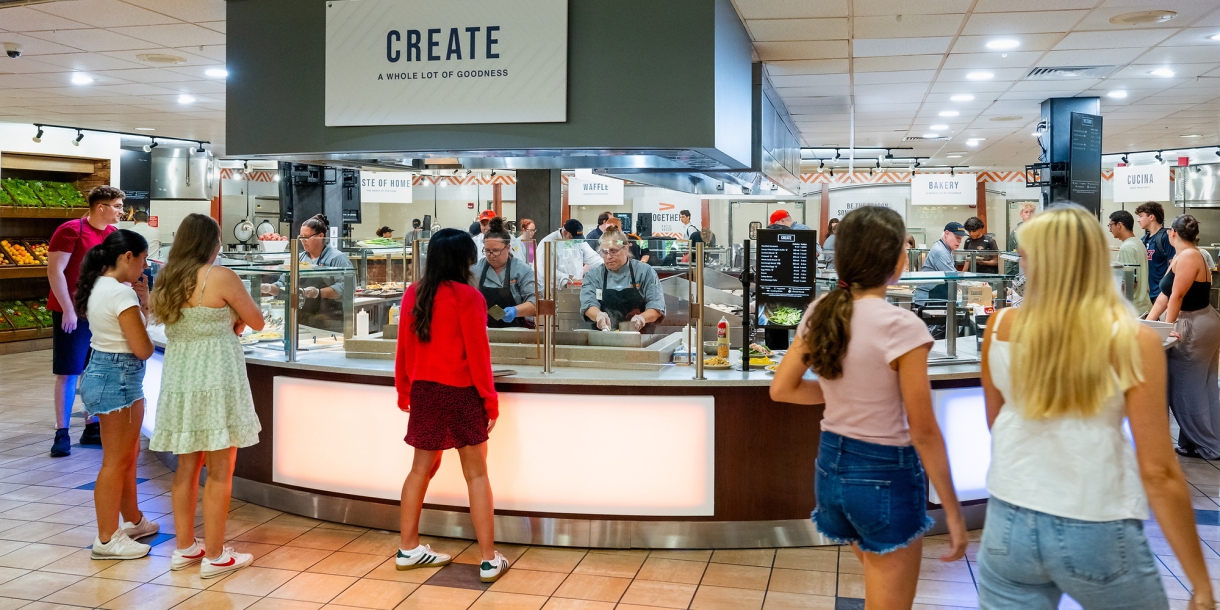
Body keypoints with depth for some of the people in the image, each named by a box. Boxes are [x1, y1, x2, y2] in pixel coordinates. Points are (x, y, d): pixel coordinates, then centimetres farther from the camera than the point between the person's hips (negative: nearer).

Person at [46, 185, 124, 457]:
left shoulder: (115, 235, 8)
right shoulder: (71, 230, -11)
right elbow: (54, 271, -15)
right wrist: (68, 309, -18)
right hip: (72, 313, -6)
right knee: (68, 372, -2)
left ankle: (92, 428, 19)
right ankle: (62, 433, 4)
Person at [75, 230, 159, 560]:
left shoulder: (100, 286, 10)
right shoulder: (121, 293, -19)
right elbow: (143, 349, -19)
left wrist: (143, 304, 5)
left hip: (103, 372, 10)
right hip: (118, 378, -10)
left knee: (128, 454, 20)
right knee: (116, 461, -2)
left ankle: (133, 521, 33)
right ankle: (107, 539, 6)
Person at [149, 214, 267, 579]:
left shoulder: (165, 281, 7)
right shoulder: (221, 277, -11)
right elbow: (256, 322, -2)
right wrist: (235, 318, 19)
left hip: (179, 381, 7)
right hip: (215, 381, -6)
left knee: (187, 466, 16)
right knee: (219, 471, 2)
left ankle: (185, 548, 24)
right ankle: (215, 557, 8)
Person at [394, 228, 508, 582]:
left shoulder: (413, 294, 3)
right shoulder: (467, 296, -14)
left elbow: (404, 348, 9)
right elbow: (477, 354, -13)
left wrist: (404, 392, 19)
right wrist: (491, 401, -5)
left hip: (423, 392, 6)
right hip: (459, 393, -5)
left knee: (422, 468, 17)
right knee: (476, 475, 2)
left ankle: (408, 549, 23)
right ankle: (489, 560, 4)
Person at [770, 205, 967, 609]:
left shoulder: (820, 313, -2)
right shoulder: (902, 326, -21)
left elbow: (782, 389, 5)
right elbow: (923, 432, -18)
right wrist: (953, 512, -9)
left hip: (831, 465, 7)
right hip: (886, 475, -7)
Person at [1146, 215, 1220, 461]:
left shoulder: (1188, 257, -18)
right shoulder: (1181, 257, 12)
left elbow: (1177, 296, -21)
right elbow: (1165, 295, 11)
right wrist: (1148, 321, 8)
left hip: (1195, 328, -10)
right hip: (1200, 326, 10)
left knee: (1188, 388, -2)